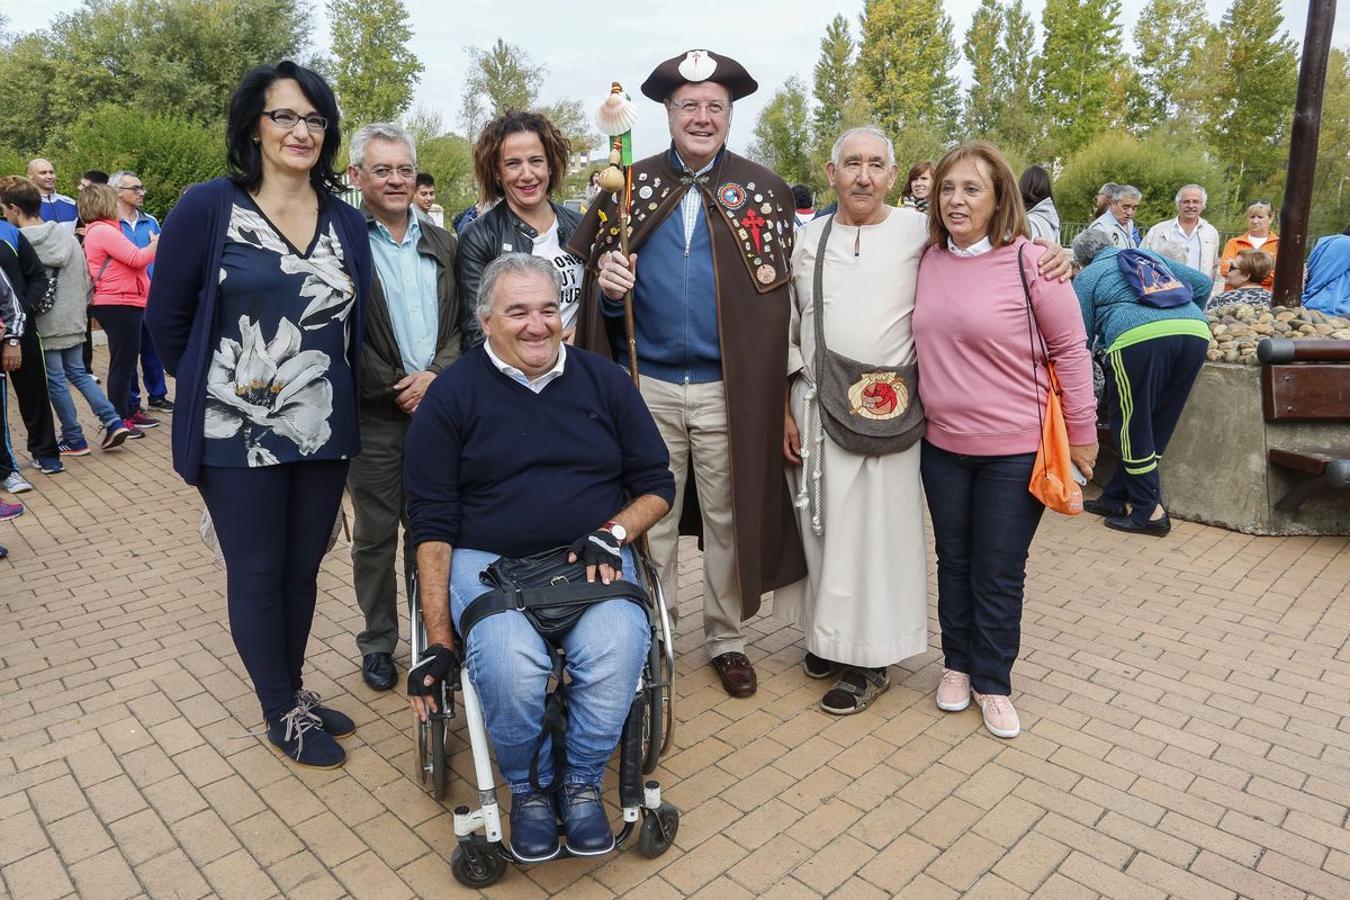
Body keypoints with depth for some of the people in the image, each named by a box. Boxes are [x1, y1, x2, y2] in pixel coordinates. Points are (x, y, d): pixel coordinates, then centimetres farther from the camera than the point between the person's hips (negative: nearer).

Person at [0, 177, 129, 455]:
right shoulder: (68, 236, 2)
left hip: (44, 325, -5)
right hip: (74, 321, 5)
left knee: (56, 383, 5)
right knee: (78, 373, 16)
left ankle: (74, 440, 12)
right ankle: (113, 422, 3)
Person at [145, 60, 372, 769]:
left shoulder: (348, 223, 5)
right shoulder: (207, 208, -7)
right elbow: (167, 318, 1)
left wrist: (337, 395, 7)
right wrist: (212, 389, 9)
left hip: (324, 432, 4)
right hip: (238, 436, -3)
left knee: (303, 569, 15)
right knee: (256, 574, 8)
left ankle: (294, 690, 34)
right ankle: (280, 712, 25)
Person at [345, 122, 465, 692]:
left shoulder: (442, 244, 11)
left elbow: (463, 322, 8)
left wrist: (435, 376, -8)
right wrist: (396, 389, -10)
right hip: (373, 416, -3)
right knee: (375, 534, 9)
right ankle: (378, 641, 25)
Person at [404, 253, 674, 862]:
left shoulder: (605, 380, 9)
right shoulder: (453, 393, 2)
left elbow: (657, 486, 12)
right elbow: (433, 526, -1)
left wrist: (613, 533, -9)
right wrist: (437, 640, -8)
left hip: (592, 558, 2)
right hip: (488, 562, -1)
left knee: (617, 651, -30)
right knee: (509, 666, -31)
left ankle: (582, 781, 0)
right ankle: (529, 787, 2)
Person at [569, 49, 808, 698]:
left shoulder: (764, 191, 4)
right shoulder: (632, 185, 7)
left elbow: (787, 291, 4)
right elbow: (598, 278, 8)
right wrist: (608, 285, -12)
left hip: (728, 388, -1)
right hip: (648, 384, 1)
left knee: (728, 517, 9)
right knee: (650, 518, 10)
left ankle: (726, 638, 26)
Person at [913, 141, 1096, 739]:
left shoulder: (1029, 262, -12)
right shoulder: (928, 261, 1)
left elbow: (1071, 349, -6)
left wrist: (1082, 433, -4)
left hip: (1013, 449, -4)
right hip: (943, 444, 4)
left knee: (999, 573, 8)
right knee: (954, 561, 17)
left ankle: (992, 681, 28)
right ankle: (957, 665, 36)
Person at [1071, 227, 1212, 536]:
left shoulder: (1086, 277, 20)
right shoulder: (1150, 255, 34)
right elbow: (1203, 282, 32)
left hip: (1140, 337, -5)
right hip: (1195, 332, 6)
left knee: (1132, 426, 7)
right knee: (1157, 425, 15)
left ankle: (1149, 511, 11)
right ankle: (1117, 498, 23)